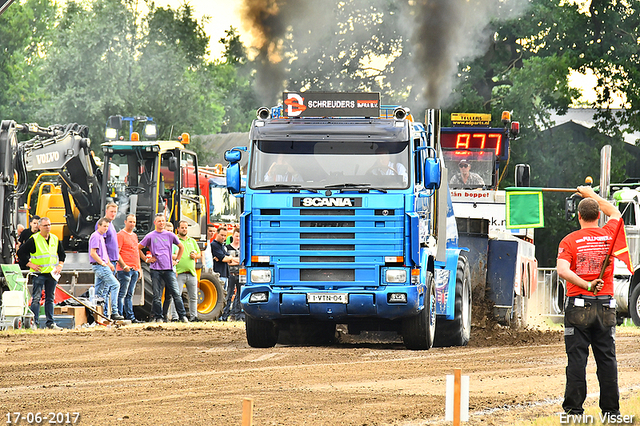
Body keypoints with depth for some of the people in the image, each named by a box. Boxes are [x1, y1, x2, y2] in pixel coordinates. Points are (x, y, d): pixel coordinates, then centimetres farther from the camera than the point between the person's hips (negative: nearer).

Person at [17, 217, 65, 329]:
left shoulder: (55, 240, 11)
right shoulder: (34, 240, -5)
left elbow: (62, 254, 23)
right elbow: (20, 253, -3)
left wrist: (60, 265, 8)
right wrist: (30, 264, -9)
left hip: (52, 273, 5)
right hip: (39, 273, -5)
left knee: (50, 299, 8)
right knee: (36, 298, -6)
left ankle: (50, 323, 12)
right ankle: (34, 322, -4)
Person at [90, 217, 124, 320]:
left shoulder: (101, 237, 20)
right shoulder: (96, 236, -11)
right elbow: (93, 253, -18)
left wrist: (109, 263, 14)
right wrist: (103, 263, -14)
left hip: (102, 266, 10)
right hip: (99, 265, -10)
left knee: (99, 291, 10)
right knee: (115, 285, -12)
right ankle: (114, 312, -15)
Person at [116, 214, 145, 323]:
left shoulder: (134, 235, 20)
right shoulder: (121, 235, -5)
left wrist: (139, 268, 21)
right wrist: (124, 266, -20)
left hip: (134, 270, 8)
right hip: (125, 269, -8)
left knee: (130, 295, 10)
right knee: (122, 294, -8)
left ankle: (130, 317, 10)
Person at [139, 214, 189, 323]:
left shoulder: (170, 235, 11)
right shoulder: (150, 236, 5)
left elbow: (181, 247, 24)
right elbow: (138, 248, 11)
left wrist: (177, 260, 15)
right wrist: (147, 259, 4)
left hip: (169, 269, 1)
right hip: (156, 269, -1)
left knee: (176, 293, -6)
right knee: (157, 296, 0)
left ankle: (183, 316, -3)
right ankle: (158, 317, 6)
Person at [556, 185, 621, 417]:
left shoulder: (570, 241, -3)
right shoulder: (609, 235, 4)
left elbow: (563, 270, -18)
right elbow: (615, 214, 27)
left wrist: (586, 285, -15)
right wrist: (593, 195, 35)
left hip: (578, 305, -2)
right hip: (606, 306, 2)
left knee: (577, 358, -1)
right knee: (607, 358, 6)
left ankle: (574, 408, -2)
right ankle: (611, 408, 8)